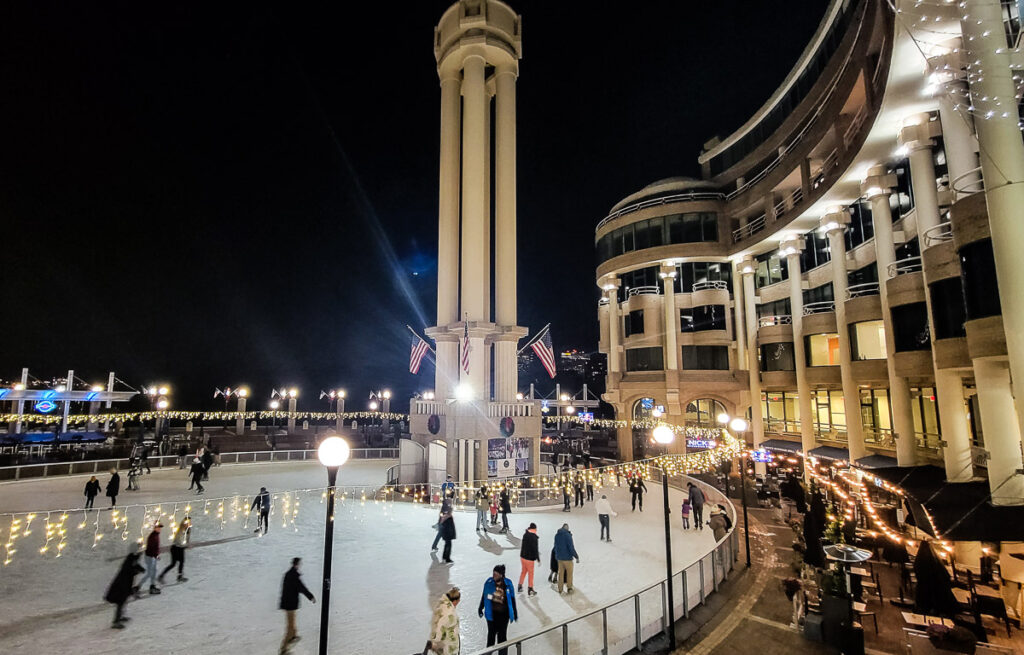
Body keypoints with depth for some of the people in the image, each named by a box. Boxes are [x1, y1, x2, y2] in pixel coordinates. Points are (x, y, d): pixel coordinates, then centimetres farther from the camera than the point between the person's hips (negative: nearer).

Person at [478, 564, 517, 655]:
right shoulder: (489, 582, -14)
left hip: (504, 614, -1)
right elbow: (484, 596, 1)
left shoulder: (508, 584, -15)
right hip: (492, 613, 2)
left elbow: (512, 599, -3)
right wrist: (480, 608, 10)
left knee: (502, 635, 9)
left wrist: (514, 612, 4)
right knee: (491, 633, 20)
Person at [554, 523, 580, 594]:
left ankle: (560, 589, 24)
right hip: (567, 558, -6)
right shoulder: (567, 535, -20)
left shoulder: (556, 535, 1)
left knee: (561, 573, 17)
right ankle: (569, 588, 22)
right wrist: (576, 556, -10)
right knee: (569, 573, 13)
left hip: (559, 558, 6)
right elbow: (571, 547, -21)